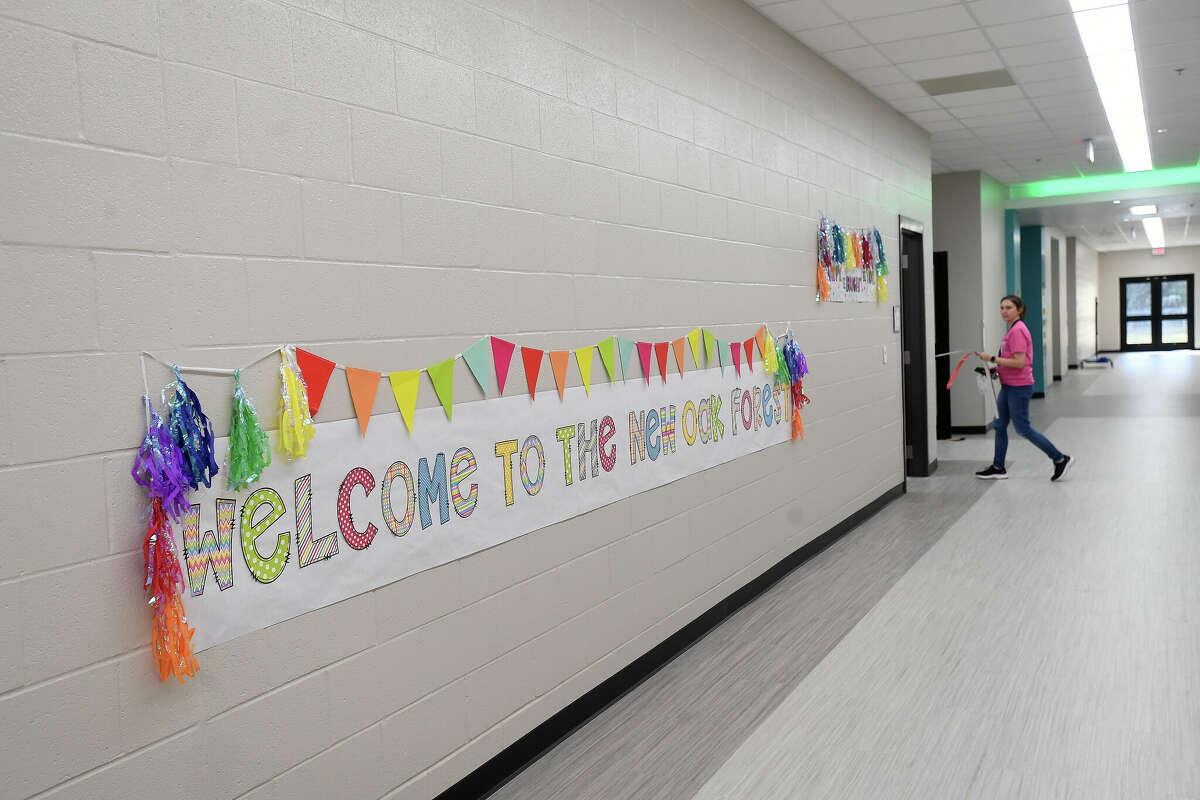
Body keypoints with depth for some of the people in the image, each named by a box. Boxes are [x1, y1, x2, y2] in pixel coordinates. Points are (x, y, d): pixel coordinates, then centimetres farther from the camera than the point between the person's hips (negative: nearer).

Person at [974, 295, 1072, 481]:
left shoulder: (1017, 331, -19)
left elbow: (1019, 362, -25)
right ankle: (998, 468, 21)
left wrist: (992, 359, -22)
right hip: (1008, 386, 10)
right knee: (1000, 425, 13)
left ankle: (1060, 459, 10)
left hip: (1018, 388, -10)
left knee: (1023, 429, -1)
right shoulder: (1013, 330, 12)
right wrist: (997, 368, 9)